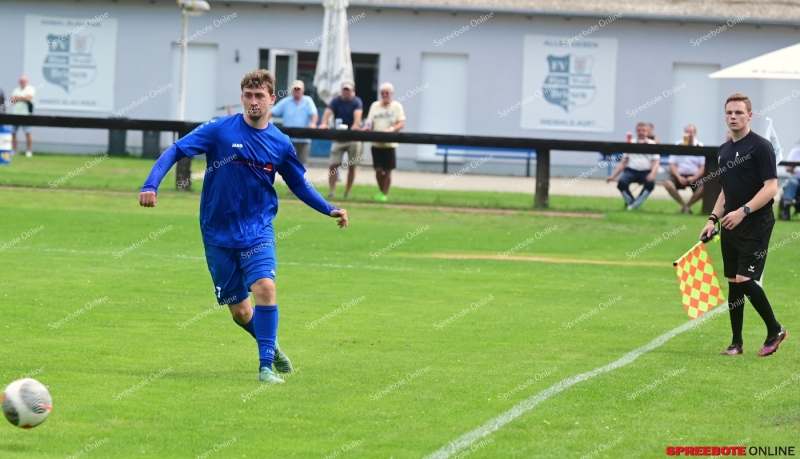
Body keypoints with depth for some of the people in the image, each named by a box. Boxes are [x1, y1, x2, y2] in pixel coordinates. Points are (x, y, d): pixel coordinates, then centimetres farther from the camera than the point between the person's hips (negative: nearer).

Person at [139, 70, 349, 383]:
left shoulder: (280, 144, 1)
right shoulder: (219, 131, -7)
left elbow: (299, 185, 15)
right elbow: (176, 151, -9)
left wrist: (330, 210, 4)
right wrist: (151, 184, -24)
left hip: (258, 230, 0)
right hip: (219, 234, 0)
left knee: (264, 286, -24)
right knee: (239, 310, 5)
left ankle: (266, 365, -17)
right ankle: (272, 347, 34)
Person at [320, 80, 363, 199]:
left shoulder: (357, 102, -6)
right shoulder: (336, 101, -1)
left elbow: (358, 113, -25)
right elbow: (328, 112, -17)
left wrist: (356, 125, -47)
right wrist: (324, 123, -37)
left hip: (353, 137, -1)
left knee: (352, 166, 4)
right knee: (333, 165, -7)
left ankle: (347, 192, 14)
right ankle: (332, 191, -7)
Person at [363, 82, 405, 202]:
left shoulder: (397, 106, 1)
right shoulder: (375, 105, 9)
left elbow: (401, 123, -6)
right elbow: (370, 122, 7)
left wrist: (391, 129, -24)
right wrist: (368, 127, -16)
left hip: (389, 144, -2)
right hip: (376, 143, 2)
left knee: (387, 171, 0)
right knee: (378, 170, 0)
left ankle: (385, 194, 9)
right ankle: (380, 191, 20)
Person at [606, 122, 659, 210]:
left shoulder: (652, 144, 9)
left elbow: (656, 163, -1)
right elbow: (623, 163, 18)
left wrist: (652, 174, -22)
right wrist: (613, 176, 6)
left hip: (646, 172, -1)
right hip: (631, 170, 1)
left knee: (650, 183, -36)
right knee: (622, 183, -31)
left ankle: (635, 204, -20)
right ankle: (630, 202, -4)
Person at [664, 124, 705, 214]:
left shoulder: (700, 147, 1)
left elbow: (703, 168, -3)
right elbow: (672, 165, 1)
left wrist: (694, 178, -19)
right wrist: (679, 177, -17)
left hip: (694, 177, -1)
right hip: (679, 176, 1)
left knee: (703, 188, -31)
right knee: (668, 184, -30)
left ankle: (687, 205, -4)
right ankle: (685, 206, -16)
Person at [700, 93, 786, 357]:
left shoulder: (761, 147, -10)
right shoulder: (724, 150, 13)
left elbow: (771, 188, -16)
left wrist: (743, 211, -23)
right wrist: (713, 219, 11)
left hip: (755, 226, -7)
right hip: (730, 226, 7)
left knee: (745, 280, -13)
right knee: (733, 283, 7)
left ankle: (775, 330, 5)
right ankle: (737, 343, 13)